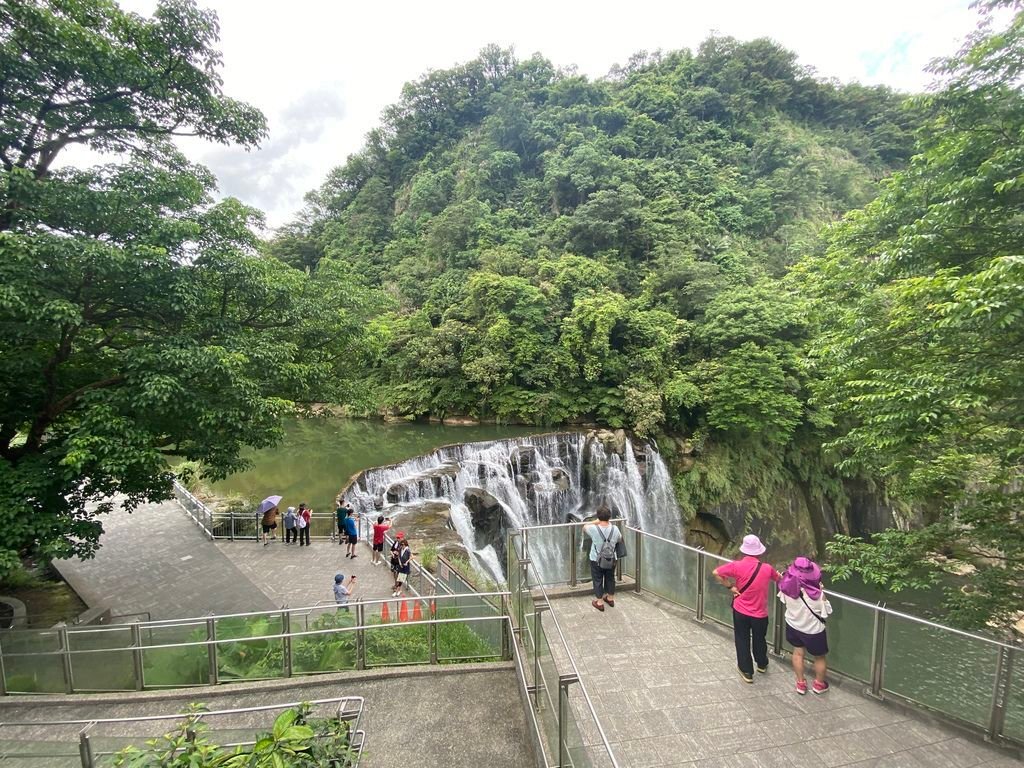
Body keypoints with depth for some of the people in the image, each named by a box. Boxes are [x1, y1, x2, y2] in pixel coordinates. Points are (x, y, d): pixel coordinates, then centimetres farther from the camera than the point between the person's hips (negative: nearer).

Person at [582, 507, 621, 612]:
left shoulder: (594, 529, -24)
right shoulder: (615, 529, -16)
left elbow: (584, 527, -2)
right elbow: (619, 538, 7)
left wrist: (596, 522, 2)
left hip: (596, 560, -3)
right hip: (611, 559, 3)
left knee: (598, 580, 14)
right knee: (610, 578, 23)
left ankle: (599, 602, 25)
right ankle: (610, 598, 40)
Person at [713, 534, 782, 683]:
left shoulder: (737, 566, -19)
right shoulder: (767, 568, -15)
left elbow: (716, 573, -17)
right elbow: (780, 579, 6)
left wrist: (730, 587, -6)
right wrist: (776, 573, 28)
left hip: (740, 611, -1)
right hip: (760, 614, 2)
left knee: (742, 641, 16)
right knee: (759, 640, 26)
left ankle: (747, 672, 26)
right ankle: (762, 664, 48)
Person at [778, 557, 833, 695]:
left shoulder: (787, 586, -25)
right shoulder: (815, 594, -37)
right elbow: (827, 610, -16)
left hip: (793, 625, 3)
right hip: (813, 630, -3)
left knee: (798, 653, 26)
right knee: (819, 657, 25)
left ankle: (800, 683, 42)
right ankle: (819, 684, 46)